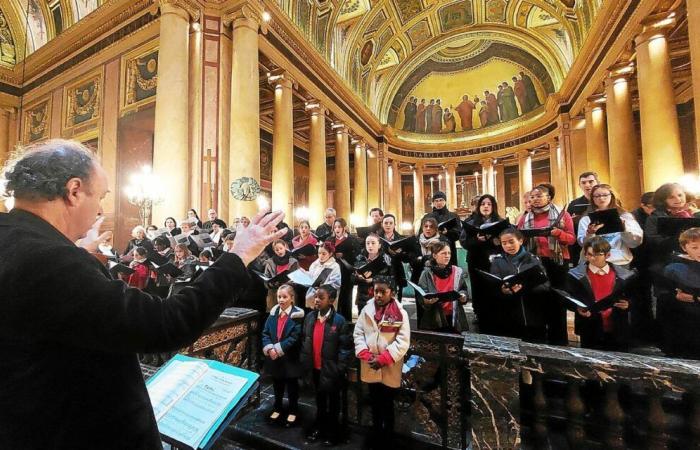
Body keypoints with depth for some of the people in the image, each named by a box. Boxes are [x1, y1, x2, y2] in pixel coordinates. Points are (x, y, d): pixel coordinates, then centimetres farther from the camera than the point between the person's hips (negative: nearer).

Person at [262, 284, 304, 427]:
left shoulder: (297, 315, -15)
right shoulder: (273, 313, -1)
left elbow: (295, 337, -19)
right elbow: (265, 332, -1)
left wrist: (278, 348, -21)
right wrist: (269, 348, -16)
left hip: (290, 358, -4)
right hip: (274, 358, 4)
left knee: (292, 386, 15)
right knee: (277, 385, 22)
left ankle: (293, 411, 35)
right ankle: (277, 408, 43)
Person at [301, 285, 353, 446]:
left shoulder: (339, 321, -21)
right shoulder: (309, 317, -5)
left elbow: (346, 347, -17)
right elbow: (304, 341, 5)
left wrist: (340, 370, -16)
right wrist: (304, 362, 4)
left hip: (331, 370, -4)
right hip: (315, 368, 5)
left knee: (333, 402, 18)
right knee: (319, 399, 26)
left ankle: (332, 431, 40)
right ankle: (319, 427, 48)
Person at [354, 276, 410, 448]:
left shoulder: (400, 313, -13)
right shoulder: (366, 310, -4)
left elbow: (403, 342, -15)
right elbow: (358, 333, -1)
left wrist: (383, 359, -19)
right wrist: (366, 355, -13)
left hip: (389, 369, -3)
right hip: (370, 368, 3)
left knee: (388, 404, 15)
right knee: (374, 402, 22)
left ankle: (387, 436, 37)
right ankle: (376, 432, 44)